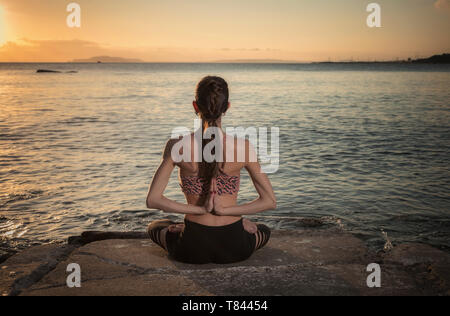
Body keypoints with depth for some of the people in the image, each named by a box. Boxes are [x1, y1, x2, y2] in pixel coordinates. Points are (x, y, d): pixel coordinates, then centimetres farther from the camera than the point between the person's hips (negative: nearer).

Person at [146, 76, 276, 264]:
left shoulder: (176, 146, -13)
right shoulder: (243, 147, -13)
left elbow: (152, 200, -10)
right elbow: (270, 202, -8)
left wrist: (200, 210, -11)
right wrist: (224, 211, -12)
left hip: (193, 249, 0)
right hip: (233, 248, 0)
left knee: (155, 227, 35)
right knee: (264, 230, 37)